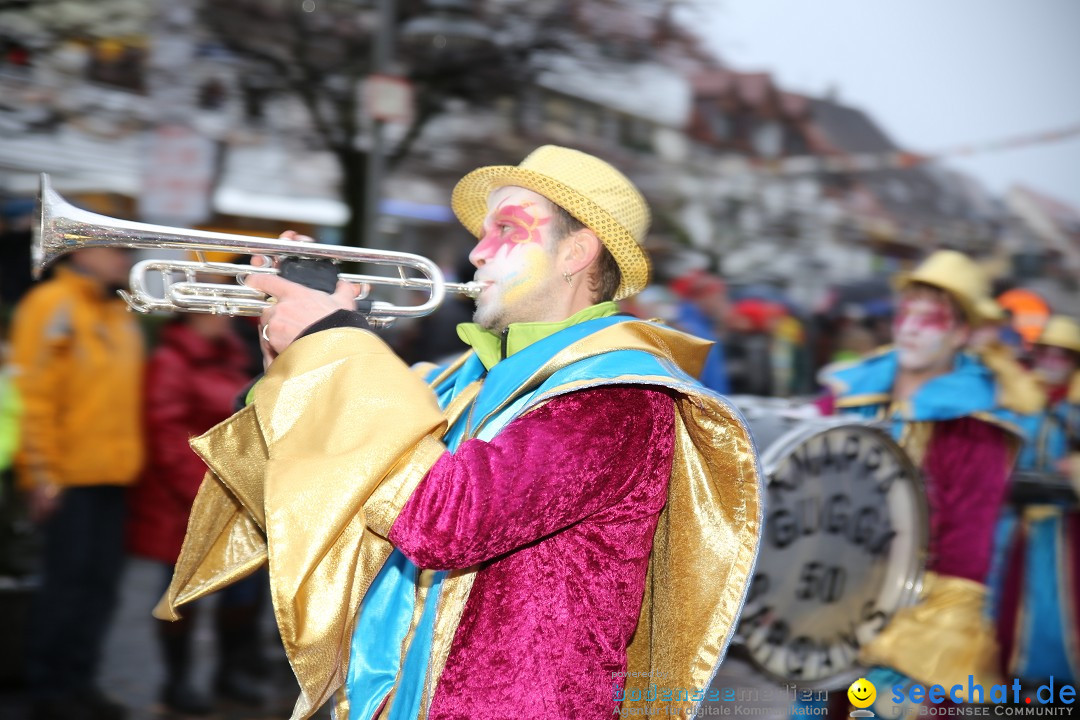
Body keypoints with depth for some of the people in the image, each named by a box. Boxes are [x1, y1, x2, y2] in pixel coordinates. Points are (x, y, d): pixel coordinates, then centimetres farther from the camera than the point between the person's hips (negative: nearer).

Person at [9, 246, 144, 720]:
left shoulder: (119, 316, 16)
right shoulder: (54, 307, -9)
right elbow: (32, 396, -14)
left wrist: (128, 464, 15)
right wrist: (43, 475, -17)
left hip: (110, 476, 8)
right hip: (68, 477, -7)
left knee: (100, 583, 9)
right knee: (67, 581, -2)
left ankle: (77, 681, 18)